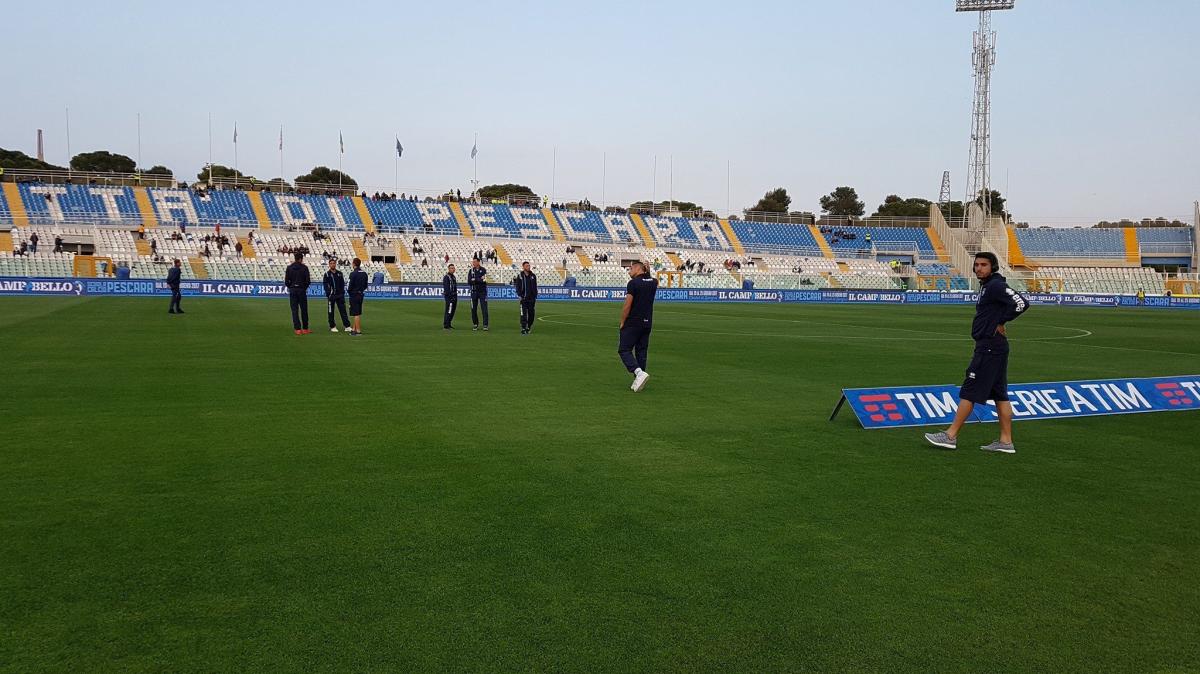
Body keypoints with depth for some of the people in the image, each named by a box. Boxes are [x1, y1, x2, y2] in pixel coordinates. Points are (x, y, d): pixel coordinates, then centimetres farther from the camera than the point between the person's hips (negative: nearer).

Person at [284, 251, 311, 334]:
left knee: (294, 310, 4)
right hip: (302, 290, -2)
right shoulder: (304, 267, -6)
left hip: (292, 290, 2)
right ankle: (305, 328, 14)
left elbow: (286, 281, -1)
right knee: (304, 309, 9)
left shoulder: (289, 268, 1)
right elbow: (308, 281, -8)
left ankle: (297, 329, -1)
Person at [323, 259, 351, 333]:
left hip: (340, 295, 3)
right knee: (331, 312, 3)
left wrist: (342, 292, 4)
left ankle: (347, 326, 0)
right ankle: (332, 327, 11)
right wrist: (328, 293, -14)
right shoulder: (327, 274, 0)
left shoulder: (339, 273, 10)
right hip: (331, 296, -3)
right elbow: (325, 285, -4)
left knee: (343, 310, 1)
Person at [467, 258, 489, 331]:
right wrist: (479, 279, -13)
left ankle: (485, 325, -6)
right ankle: (475, 325, 17)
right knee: (473, 309, 5)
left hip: (482, 292, -3)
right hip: (474, 292, 3)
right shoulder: (471, 271, 8)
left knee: (484, 309, -7)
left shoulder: (483, 270, -2)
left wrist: (474, 280, -11)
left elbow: (484, 280, -14)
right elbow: (469, 282, -3)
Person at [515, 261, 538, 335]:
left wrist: (535, 296, 6)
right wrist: (519, 295, -9)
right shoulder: (520, 276, 2)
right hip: (524, 298, -3)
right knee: (523, 314, -7)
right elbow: (517, 286, 1)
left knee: (531, 313, 5)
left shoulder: (533, 276, 9)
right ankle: (523, 329, -4)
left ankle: (529, 327, 20)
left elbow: (535, 287, 12)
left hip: (531, 298, 3)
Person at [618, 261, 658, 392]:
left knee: (624, 350, -2)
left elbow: (627, 305, -15)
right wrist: (648, 272, 20)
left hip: (633, 323, -7)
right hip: (647, 323, 7)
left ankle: (639, 373, -21)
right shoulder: (653, 282, 8)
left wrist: (622, 322, -6)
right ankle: (638, 381, 11)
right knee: (641, 351, 11)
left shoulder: (633, 283, -12)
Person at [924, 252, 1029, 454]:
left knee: (969, 392, -5)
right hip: (992, 347, 10)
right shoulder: (986, 286, 15)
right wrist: (1000, 322, 9)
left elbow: (1021, 303, -24)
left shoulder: (996, 285, -14)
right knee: (999, 394, 10)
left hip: (989, 348, -10)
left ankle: (950, 436, 0)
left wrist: (1001, 322, -13)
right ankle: (1006, 441, 14)